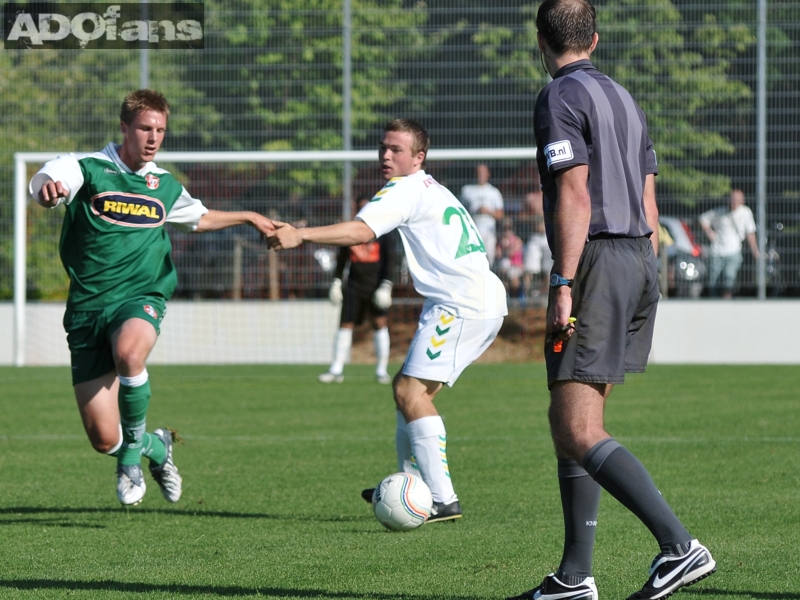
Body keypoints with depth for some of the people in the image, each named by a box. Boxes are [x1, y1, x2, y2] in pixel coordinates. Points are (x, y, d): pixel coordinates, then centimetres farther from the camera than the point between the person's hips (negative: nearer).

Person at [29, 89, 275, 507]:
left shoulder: (166, 187, 12)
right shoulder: (88, 169, -4)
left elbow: (198, 218, 35)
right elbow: (45, 185, -27)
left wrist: (248, 218, 30)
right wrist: (49, 189, -51)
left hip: (141, 299, 1)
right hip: (88, 305, -1)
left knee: (128, 352, -38)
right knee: (103, 439, -7)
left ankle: (133, 451, -13)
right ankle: (156, 448, 30)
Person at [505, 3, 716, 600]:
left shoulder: (560, 97, -8)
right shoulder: (624, 98, 19)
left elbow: (575, 197, -17)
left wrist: (563, 285, -19)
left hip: (597, 262, -9)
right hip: (639, 259, 9)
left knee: (578, 433, -12)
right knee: (571, 422, 15)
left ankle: (680, 545, -24)